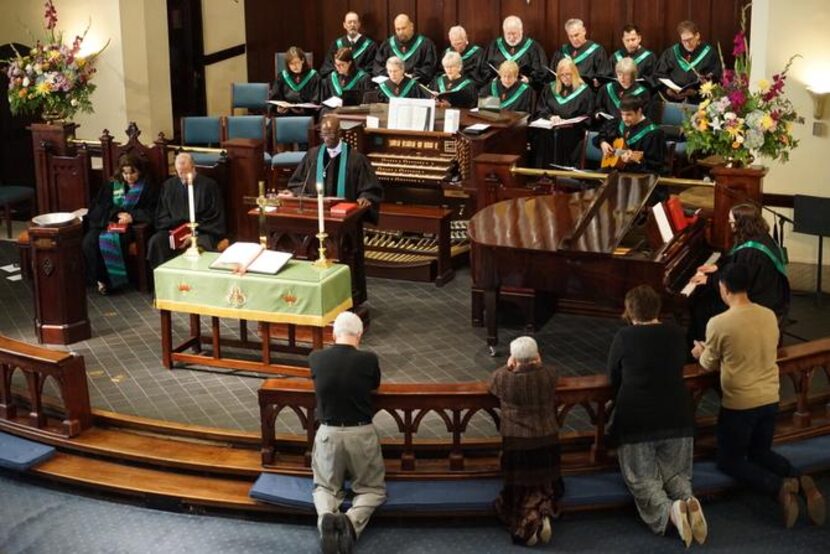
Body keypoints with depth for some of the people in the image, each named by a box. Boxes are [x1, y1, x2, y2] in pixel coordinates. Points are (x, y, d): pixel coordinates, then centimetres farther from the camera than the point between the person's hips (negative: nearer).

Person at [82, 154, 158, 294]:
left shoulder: (147, 188, 9)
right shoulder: (112, 185, 18)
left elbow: (151, 212, 0)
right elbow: (100, 207, 10)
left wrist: (132, 216, -15)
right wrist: (117, 214, -9)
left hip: (130, 226, -4)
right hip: (107, 222, 4)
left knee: (109, 241, -35)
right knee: (88, 242, -27)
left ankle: (110, 281, -21)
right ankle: (98, 278, -16)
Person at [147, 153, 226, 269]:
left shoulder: (209, 185, 0)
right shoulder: (168, 185, 11)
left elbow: (215, 220, -2)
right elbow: (161, 217, 13)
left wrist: (194, 234, -14)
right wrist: (174, 230, -8)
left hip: (203, 232, -3)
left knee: (199, 246, -38)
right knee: (155, 242, -27)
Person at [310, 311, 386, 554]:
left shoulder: (316, 358, -8)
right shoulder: (368, 360, -12)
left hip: (328, 433, 2)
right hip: (361, 434, -1)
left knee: (326, 486, 22)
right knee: (372, 488, 16)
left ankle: (326, 516, -13)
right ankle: (352, 520, -16)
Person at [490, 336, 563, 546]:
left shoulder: (503, 379, -14)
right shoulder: (550, 374, -9)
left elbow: (493, 385, 10)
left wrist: (508, 368, 17)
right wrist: (538, 365, 17)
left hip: (516, 444, -2)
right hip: (547, 442, 2)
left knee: (521, 489, 12)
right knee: (545, 484, 20)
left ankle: (528, 522, -11)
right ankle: (543, 512, -7)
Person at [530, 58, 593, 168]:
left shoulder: (584, 91, 10)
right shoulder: (549, 88, 21)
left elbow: (587, 117, 5)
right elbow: (540, 110, 14)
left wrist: (570, 123, -13)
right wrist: (550, 116, -8)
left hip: (573, 131, -2)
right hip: (550, 127, 3)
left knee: (561, 135, -37)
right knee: (541, 135, -32)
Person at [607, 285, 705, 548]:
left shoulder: (624, 337, -6)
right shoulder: (676, 334, 6)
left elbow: (613, 379, 4)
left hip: (635, 422, -3)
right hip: (678, 418, 4)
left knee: (643, 480, 4)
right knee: (676, 474, 17)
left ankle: (668, 510, -28)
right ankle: (688, 500, -17)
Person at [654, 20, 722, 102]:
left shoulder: (709, 53, 6)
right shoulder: (671, 52, 14)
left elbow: (715, 78, 1)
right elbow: (659, 74, 14)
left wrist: (697, 92, -14)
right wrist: (667, 90, -6)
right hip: (673, 101, 3)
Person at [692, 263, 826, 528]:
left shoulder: (718, 323, -18)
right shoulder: (770, 316, 0)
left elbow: (710, 365, -2)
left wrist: (701, 353, 22)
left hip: (739, 404, -6)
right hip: (770, 400, 6)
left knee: (729, 460, 13)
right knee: (761, 453, 25)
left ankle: (779, 487, -14)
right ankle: (801, 481, -4)